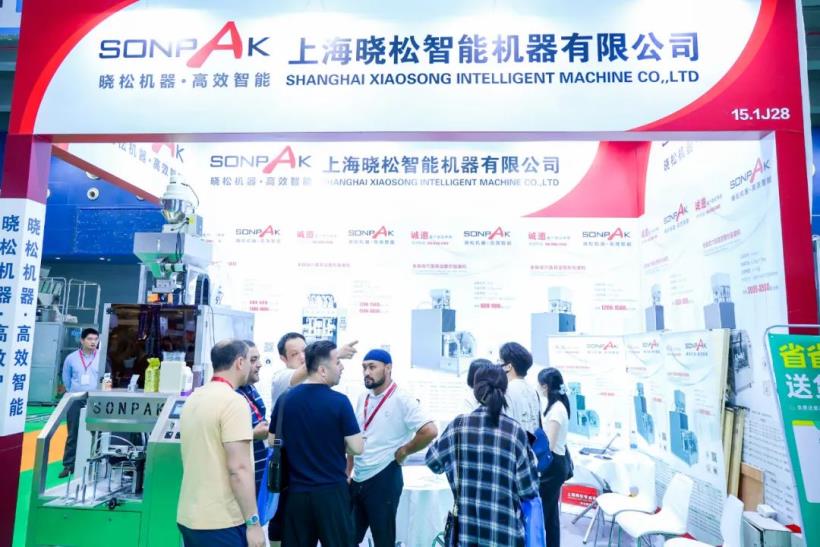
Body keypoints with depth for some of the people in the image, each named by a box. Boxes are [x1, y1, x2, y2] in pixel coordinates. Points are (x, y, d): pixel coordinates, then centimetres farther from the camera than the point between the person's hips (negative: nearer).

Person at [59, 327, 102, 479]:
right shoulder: (71, 358, 0)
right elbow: (66, 379, 12)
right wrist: (74, 393, 14)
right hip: (75, 401, 1)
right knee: (73, 434, 6)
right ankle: (68, 465, 14)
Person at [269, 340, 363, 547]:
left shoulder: (284, 400, -1)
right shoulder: (339, 402, -15)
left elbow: (273, 443, 8)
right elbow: (357, 448, -11)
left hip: (296, 491, 4)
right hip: (332, 491, -4)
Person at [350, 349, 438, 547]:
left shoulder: (402, 399, -15)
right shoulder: (363, 399, 7)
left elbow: (430, 432, -26)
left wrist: (403, 452, -14)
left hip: (384, 480, -7)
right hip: (357, 480, 7)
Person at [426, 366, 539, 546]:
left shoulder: (459, 424, -6)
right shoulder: (516, 431, -10)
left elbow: (434, 461, 8)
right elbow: (528, 488, -6)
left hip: (466, 527, 1)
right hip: (504, 528, -1)